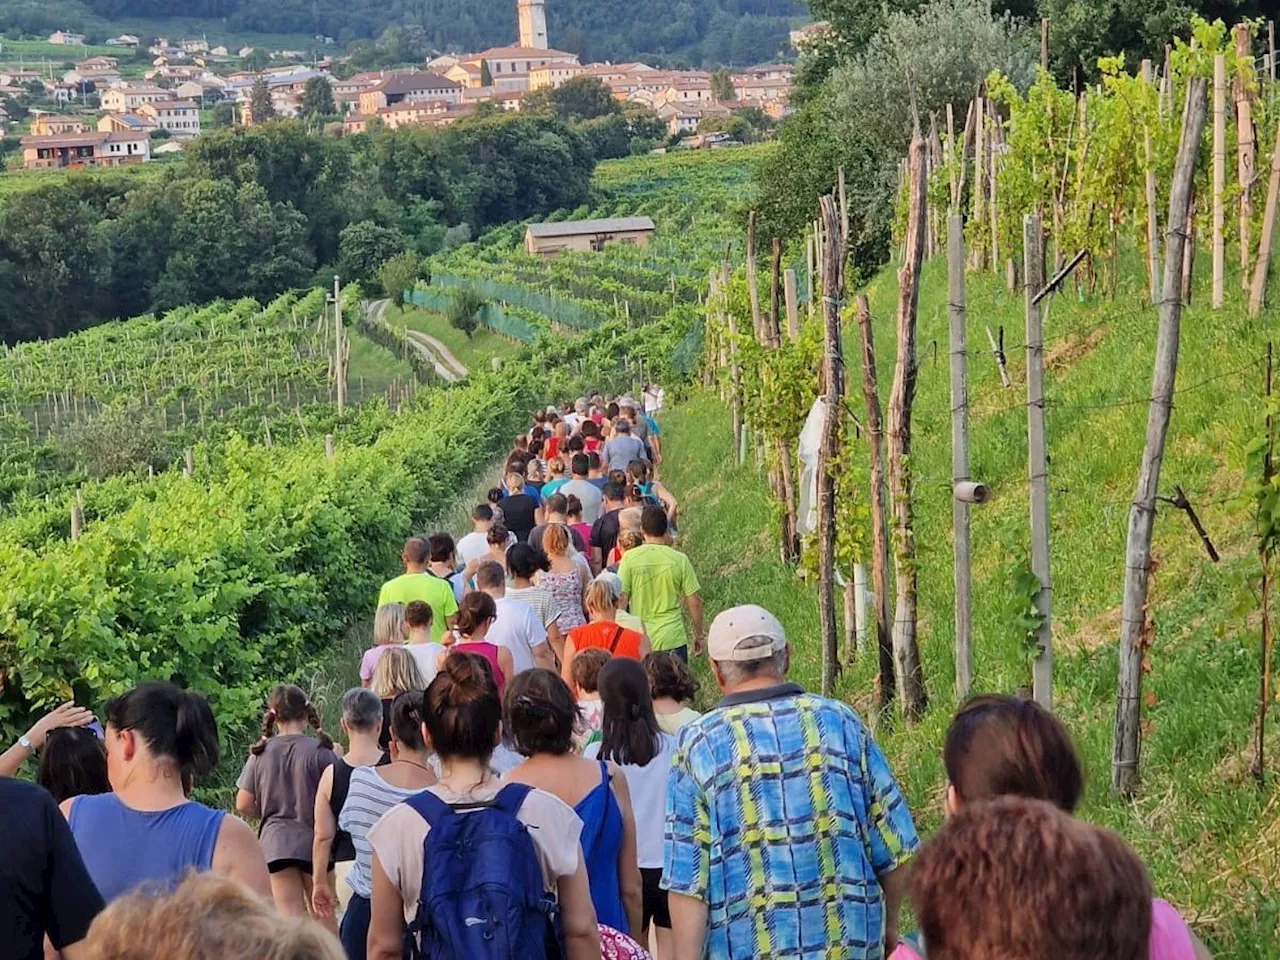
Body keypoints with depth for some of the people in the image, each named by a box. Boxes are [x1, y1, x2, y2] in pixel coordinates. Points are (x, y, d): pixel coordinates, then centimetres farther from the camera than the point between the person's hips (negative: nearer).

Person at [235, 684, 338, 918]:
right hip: (313, 842, -1)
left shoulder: (260, 753, 1)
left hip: (275, 843, 1)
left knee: (291, 915, -1)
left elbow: (243, 805, 2)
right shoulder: (320, 751, -8)